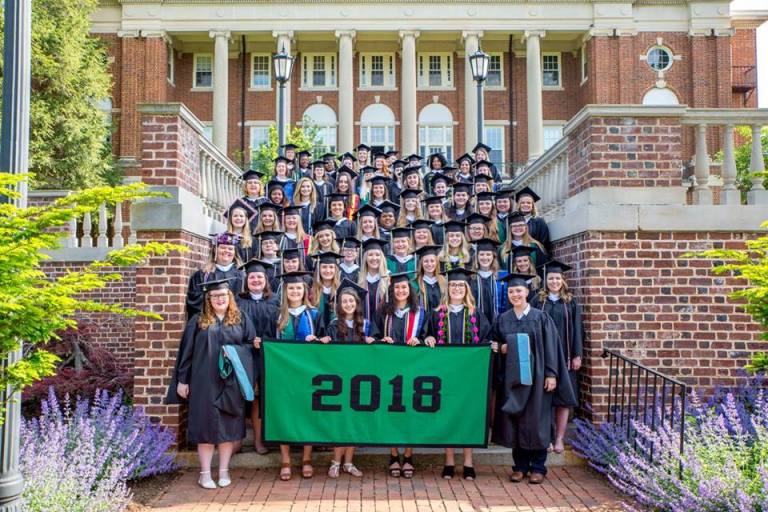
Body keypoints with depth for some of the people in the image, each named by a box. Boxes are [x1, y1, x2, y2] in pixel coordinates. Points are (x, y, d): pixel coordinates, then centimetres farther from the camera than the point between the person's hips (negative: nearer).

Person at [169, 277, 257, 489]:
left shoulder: (241, 320, 7)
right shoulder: (198, 321, 3)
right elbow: (186, 351, 3)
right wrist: (182, 380, 0)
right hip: (204, 382, -1)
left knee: (228, 425, 5)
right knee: (206, 424, 3)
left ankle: (224, 471, 17)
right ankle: (205, 473, 13)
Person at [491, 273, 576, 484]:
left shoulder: (541, 317, 0)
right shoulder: (502, 319, 8)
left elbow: (550, 347, -2)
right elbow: (493, 343, 15)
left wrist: (551, 374, -9)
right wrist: (500, 348, -8)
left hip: (536, 376, -2)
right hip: (512, 377, 3)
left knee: (536, 421, 2)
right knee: (515, 420, 4)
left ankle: (538, 467, 13)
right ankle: (520, 466, 15)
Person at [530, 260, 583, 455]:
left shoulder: (571, 302, 6)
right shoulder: (538, 300, 4)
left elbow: (576, 329, 4)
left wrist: (577, 355, -3)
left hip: (564, 356, 0)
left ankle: (559, 438, 10)